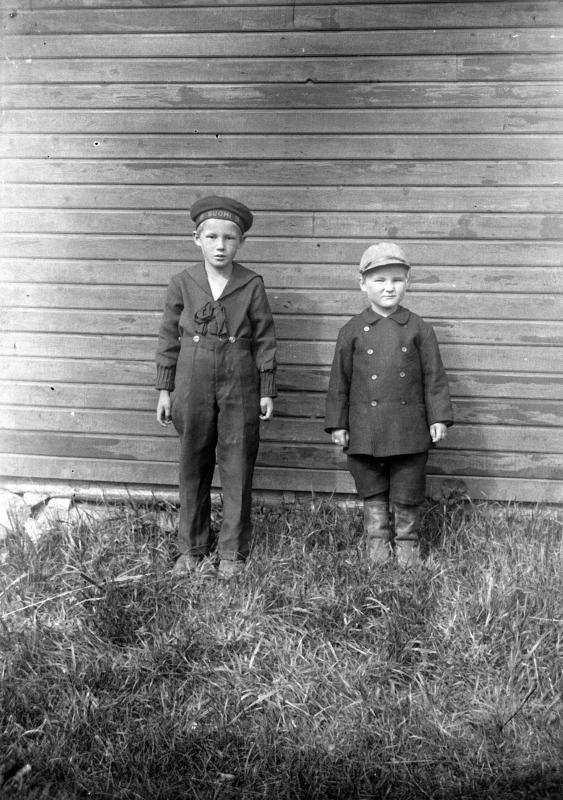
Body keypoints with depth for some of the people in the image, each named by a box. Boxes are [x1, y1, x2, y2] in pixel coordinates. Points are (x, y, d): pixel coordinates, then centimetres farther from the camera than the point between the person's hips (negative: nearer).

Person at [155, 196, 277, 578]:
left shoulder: (252, 284, -3)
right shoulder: (183, 283, -1)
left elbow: (265, 339, 0)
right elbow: (169, 337, 5)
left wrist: (267, 390, -1)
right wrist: (165, 389, 4)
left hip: (240, 387, -1)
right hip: (192, 384, 1)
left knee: (238, 469, 4)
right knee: (193, 468, 10)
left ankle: (233, 552, 18)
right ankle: (192, 549, 25)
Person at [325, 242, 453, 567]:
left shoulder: (420, 329, 1)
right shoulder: (353, 331, 1)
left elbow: (434, 377, 3)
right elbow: (340, 380, 3)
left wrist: (439, 418, -2)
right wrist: (337, 423, 1)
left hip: (410, 429, 0)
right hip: (365, 428, 1)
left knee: (407, 494, 9)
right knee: (373, 492, 12)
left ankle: (407, 544, 27)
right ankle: (378, 542, 28)